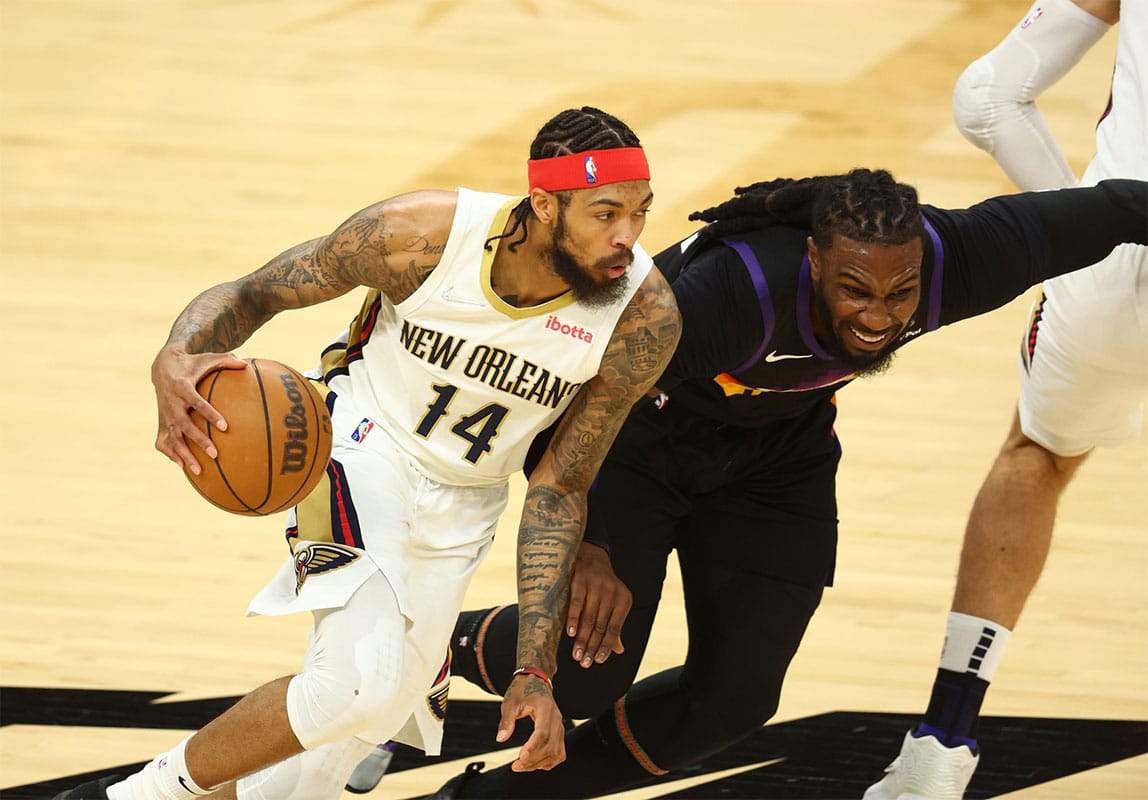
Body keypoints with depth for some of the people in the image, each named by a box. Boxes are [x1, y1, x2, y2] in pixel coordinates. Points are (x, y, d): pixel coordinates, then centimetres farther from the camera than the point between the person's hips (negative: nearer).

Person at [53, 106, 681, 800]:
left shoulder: (646, 319, -22)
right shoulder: (423, 234, -27)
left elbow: (559, 489, -11)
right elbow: (250, 294, -14)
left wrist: (535, 670, -16)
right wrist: (177, 360, -37)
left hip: (460, 505, 4)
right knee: (365, 680, -30)